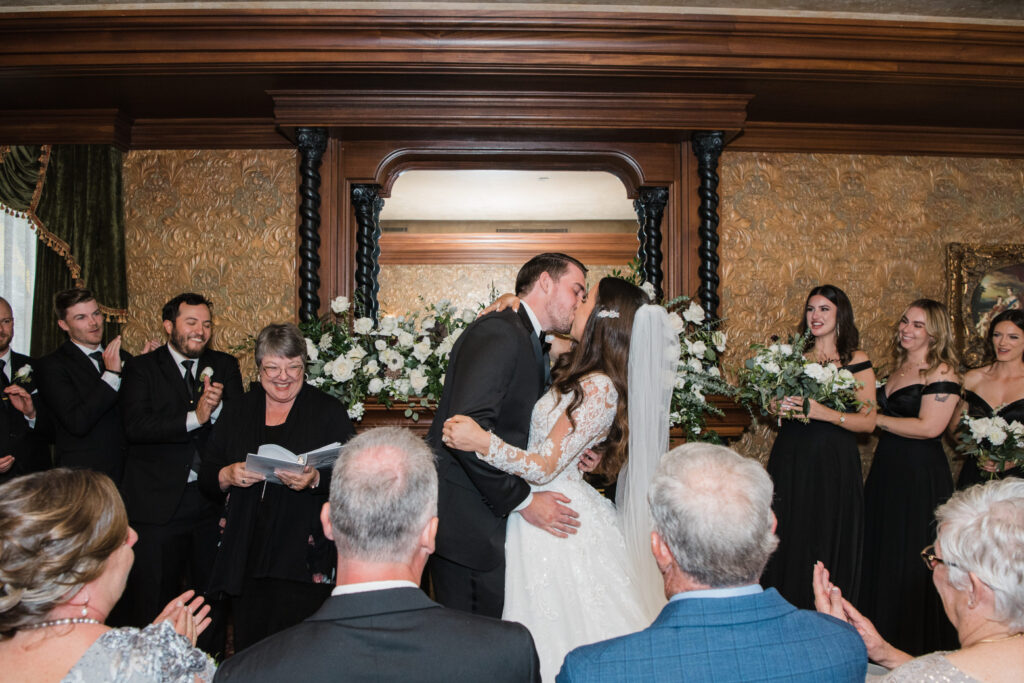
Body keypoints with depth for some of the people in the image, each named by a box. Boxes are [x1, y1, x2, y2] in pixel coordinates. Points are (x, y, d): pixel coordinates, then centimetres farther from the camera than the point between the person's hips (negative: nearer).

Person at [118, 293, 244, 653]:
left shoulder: (225, 366, 9)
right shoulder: (142, 368, 0)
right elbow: (135, 426, -15)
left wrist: (217, 408, -18)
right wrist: (193, 417, -23)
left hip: (211, 500, 3)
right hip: (158, 501, -3)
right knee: (152, 599, 8)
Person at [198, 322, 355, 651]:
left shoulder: (329, 411, 3)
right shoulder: (237, 411, 12)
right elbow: (206, 476, 12)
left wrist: (316, 480, -22)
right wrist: (227, 476, -9)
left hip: (305, 558, -3)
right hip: (246, 557, 4)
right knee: (247, 651, 8)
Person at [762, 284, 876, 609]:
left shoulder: (857, 362, -1)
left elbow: (867, 421, -5)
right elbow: (773, 402, 18)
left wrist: (825, 413, -19)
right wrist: (779, 409, -5)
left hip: (834, 462, -3)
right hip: (790, 458, 3)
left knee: (827, 544, 1)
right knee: (787, 540, 5)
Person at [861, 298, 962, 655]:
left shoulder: (941, 372, -11)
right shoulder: (898, 368, 13)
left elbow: (929, 427, -20)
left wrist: (875, 418, -14)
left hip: (921, 475, -8)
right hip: (886, 469, 8)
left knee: (913, 558, 2)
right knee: (880, 551, 12)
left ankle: (917, 644, 18)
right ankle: (882, 635, 26)